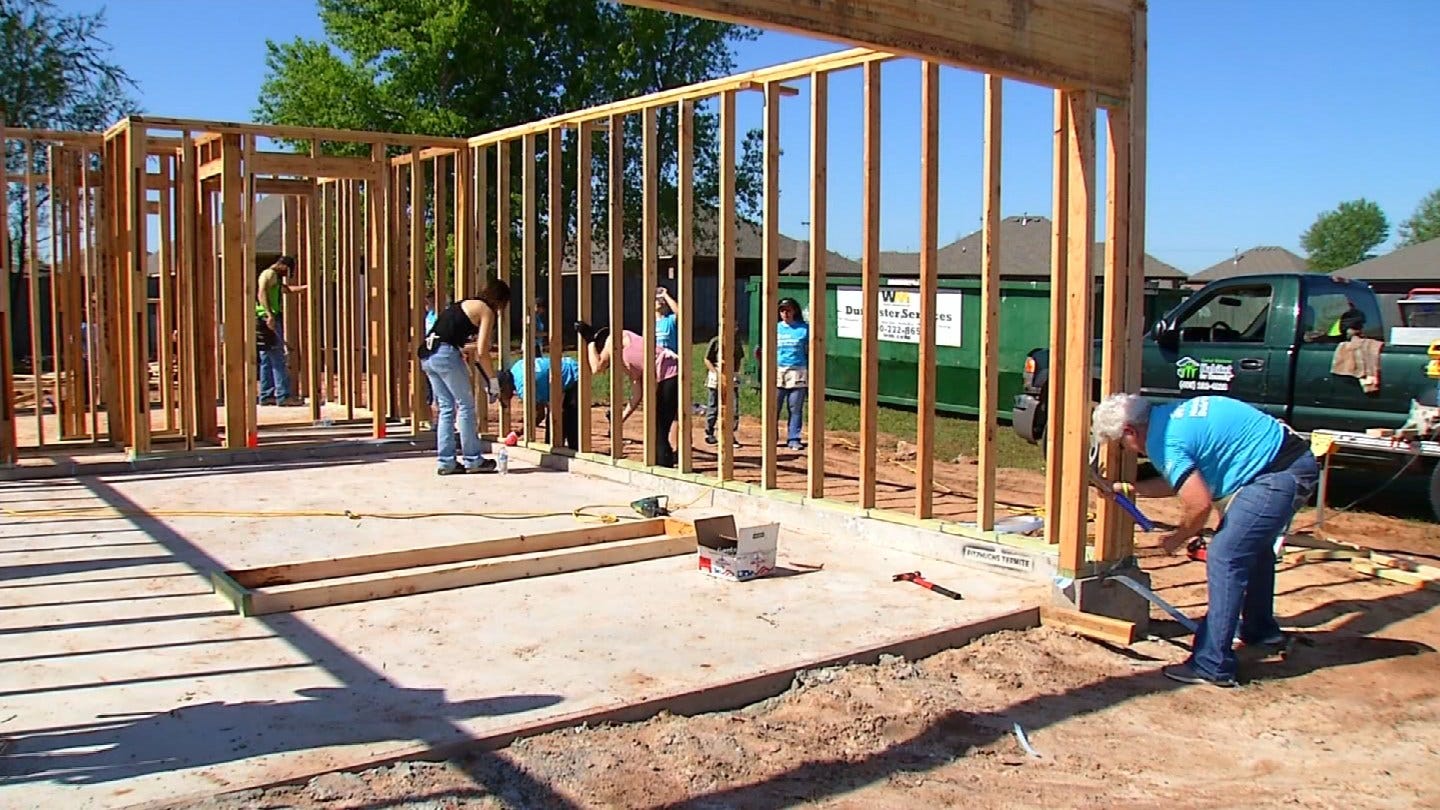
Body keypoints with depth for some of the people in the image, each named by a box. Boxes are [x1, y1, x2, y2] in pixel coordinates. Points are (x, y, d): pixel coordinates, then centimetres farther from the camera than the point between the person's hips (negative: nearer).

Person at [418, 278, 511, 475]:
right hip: (445, 353, -8)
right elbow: (482, 352, -5)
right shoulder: (486, 311, 2)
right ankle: (473, 460, 9)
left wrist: (487, 381, 26)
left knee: (446, 408, 14)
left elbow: (470, 349, 27)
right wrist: (493, 380, 4)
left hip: (427, 354, 8)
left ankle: (446, 462, 14)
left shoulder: (464, 304, 27)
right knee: (465, 405, 3)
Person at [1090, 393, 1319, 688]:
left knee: (1224, 558, -11)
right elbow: (1182, 481, 24)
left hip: (1280, 473, -11)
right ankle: (1261, 630, 48)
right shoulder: (1170, 417, 12)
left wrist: (1176, 539, -1)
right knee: (1253, 547, 28)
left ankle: (1212, 666, -9)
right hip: (1297, 462, 11)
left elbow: (1200, 505, -19)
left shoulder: (1163, 441, -17)